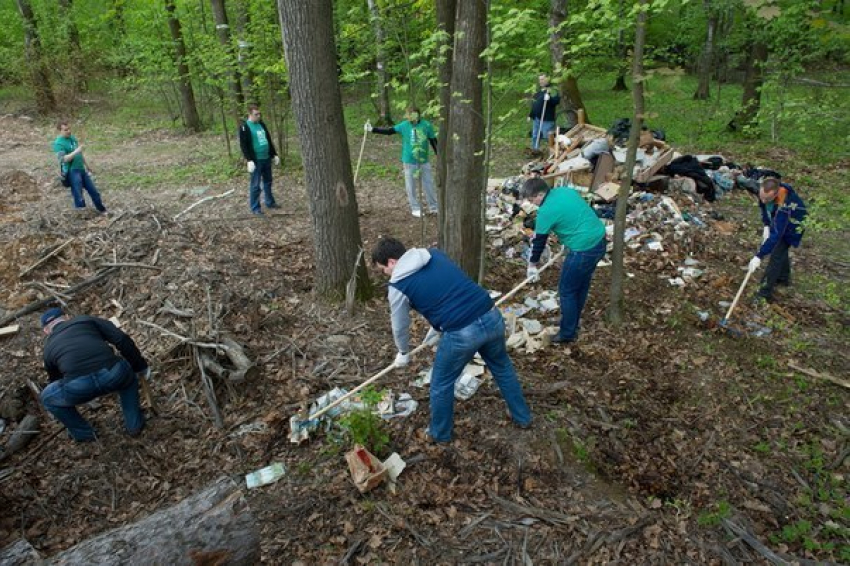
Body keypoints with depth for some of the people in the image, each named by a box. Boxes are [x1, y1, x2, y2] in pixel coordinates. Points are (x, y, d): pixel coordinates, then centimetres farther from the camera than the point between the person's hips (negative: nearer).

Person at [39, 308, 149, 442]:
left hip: (78, 387, 1)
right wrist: (140, 367, 22)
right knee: (127, 374, 37)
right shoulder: (87, 320, 27)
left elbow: (55, 380, 47)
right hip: (112, 374, 0)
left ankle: (84, 433, 41)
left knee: (48, 398, 34)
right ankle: (135, 424, 38)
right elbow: (122, 339, 13)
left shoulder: (49, 348, 33)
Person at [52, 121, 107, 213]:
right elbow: (63, 159, -24)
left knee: (93, 191, 15)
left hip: (82, 170, 8)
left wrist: (87, 166, 30)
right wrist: (76, 151, -31)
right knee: (79, 198, -9)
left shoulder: (72, 138, 11)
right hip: (72, 172, -8)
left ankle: (102, 210, 30)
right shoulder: (58, 143, -12)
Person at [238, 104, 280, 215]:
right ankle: (255, 208, 7)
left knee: (268, 182, 17)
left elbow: (269, 140, 20)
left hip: (266, 159, 7)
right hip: (256, 160, -7)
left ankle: (270, 202, 31)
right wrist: (249, 160, -21)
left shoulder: (262, 124, 12)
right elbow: (243, 145, -13)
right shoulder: (244, 127, -9)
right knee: (255, 185, -1)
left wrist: (274, 154, 17)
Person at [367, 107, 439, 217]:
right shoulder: (404, 125, -7)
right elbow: (389, 131, -3)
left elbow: (433, 141, -1)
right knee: (411, 186, 7)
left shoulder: (427, 125, -8)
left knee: (428, 184, 9)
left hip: (424, 161, 0)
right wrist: (372, 129, -11)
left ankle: (434, 207, 22)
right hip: (409, 162, 0)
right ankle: (415, 209, 20)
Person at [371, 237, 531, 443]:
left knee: (441, 384, 21)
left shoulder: (398, 286, -1)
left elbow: (400, 327, 13)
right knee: (502, 367, 32)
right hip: (491, 317, 6)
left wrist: (403, 353, 34)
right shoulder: (434, 253, 15)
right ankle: (523, 417, 49)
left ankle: (440, 433, 42)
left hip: (462, 334, -6)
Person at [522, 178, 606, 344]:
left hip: (583, 250, -9)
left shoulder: (546, 211, -15)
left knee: (567, 290, 7)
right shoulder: (565, 190, 8)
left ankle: (567, 333, 18)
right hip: (599, 240, 9)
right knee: (581, 286, 22)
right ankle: (573, 324, 37)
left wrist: (532, 264, 11)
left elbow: (539, 240, -4)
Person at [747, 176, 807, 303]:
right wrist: (766, 225, -10)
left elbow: (776, 234, -45)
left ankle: (766, 292, -7)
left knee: (776, 254, -12)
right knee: (780, 248, 23)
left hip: (791, 225, -7)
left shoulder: (784, 205, -45)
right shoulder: (764, 191, -27)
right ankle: (784, 278, 46)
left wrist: (759, 256, -47)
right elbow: (764, 207, -2)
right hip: (777, 221, 7)